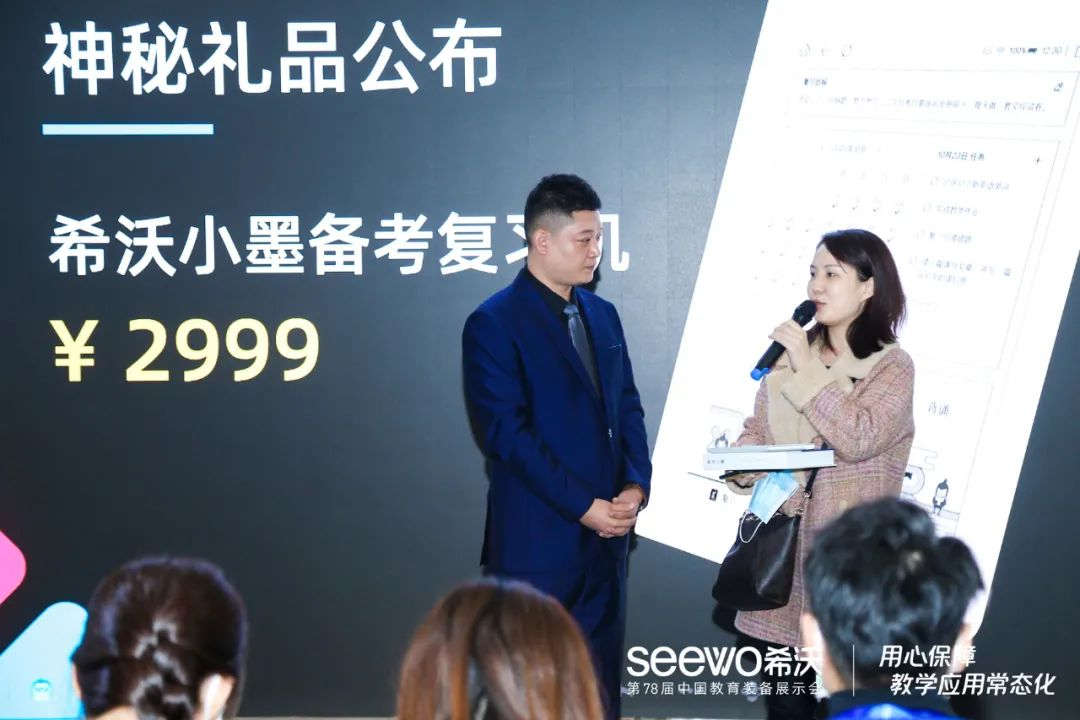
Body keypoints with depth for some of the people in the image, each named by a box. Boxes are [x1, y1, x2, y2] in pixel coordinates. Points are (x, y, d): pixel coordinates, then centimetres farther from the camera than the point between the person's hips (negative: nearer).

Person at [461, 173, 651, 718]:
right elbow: (508, 433, -16)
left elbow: (627, 408, 15)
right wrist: (584, 506, -17)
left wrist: (636, 485, -3)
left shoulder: (602, 315, 13)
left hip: (606, 537, 7)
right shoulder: (494, 324, -10)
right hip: (538, 543, -6)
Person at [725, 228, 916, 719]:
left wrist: (808, 371, -15)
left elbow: (859, 439, -19)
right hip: (780, 548, 5)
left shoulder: (893, 367, -5)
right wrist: (744, 467, -8)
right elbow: (756, 432, 14)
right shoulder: (790, 355, 9)